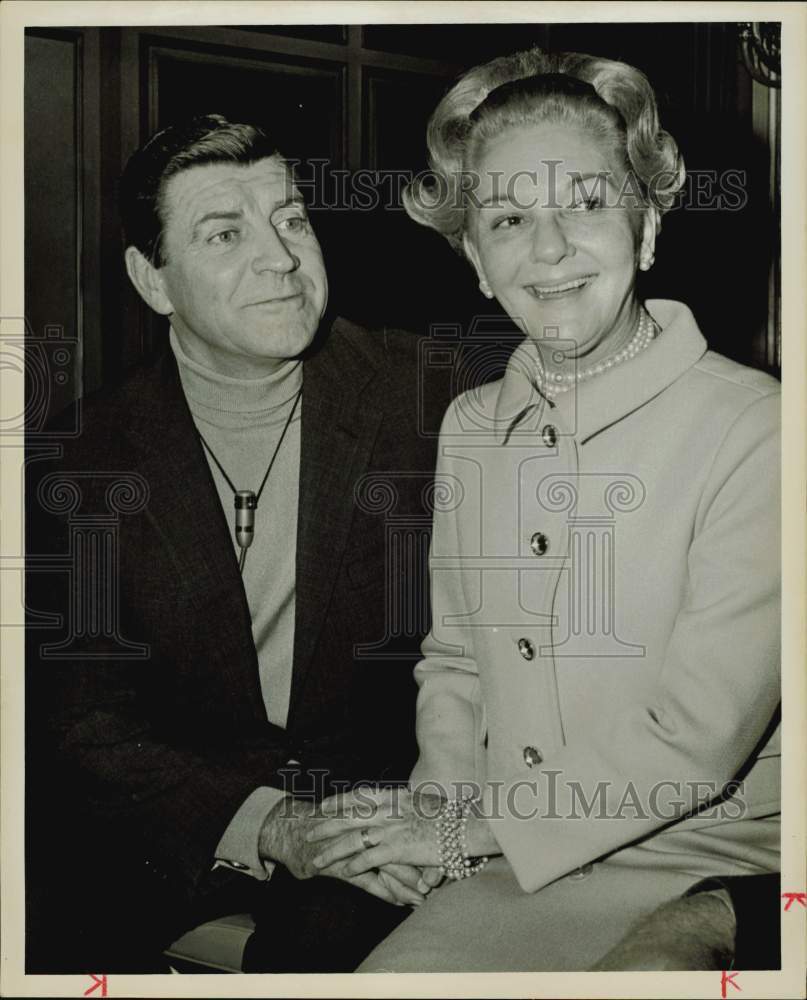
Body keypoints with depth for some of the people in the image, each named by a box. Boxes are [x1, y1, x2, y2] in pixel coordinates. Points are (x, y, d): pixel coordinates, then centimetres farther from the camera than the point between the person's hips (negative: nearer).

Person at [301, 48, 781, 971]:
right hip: (497, 861, 5)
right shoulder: (469, 426, 6)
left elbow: (693, 738, -16)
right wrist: (439, 808, -4)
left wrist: (466, 829, -10)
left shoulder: (754, 429, -14)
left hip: (686, 866, -4)